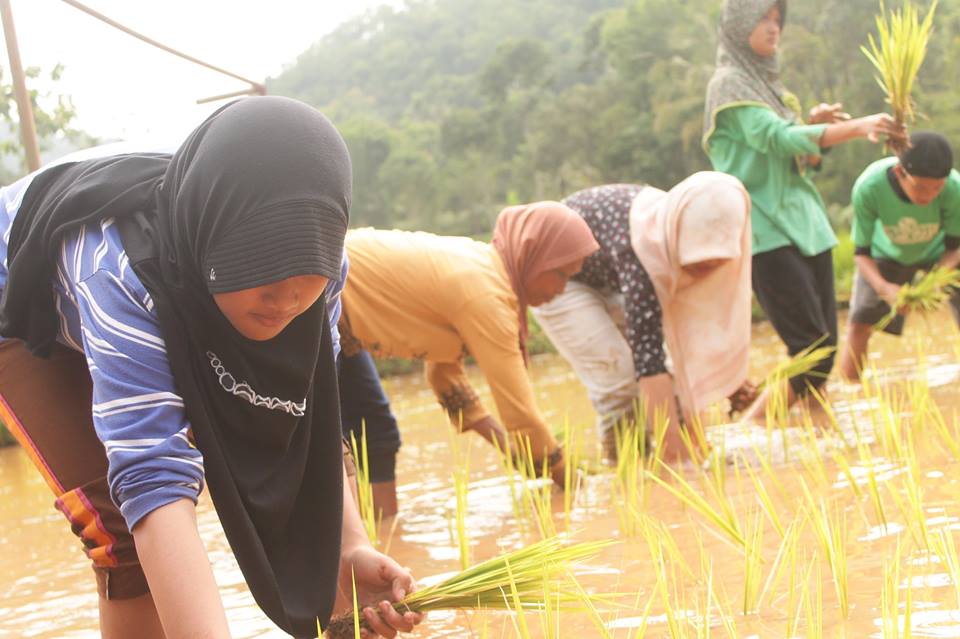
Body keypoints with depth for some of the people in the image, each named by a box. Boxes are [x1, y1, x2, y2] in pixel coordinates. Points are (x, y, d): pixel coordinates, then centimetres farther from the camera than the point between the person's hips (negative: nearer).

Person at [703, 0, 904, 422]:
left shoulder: (767, 81, 19)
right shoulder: (729, 84, -6)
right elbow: (779, 139, -22)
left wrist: (813, 124, 0)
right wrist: (855, 128, -32)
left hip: (804, 225, 8)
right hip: (767, 234, -8)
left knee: (823, 350, 3)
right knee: (813, 354, -15)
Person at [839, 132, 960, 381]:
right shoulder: (868, 187, -39)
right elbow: (862, 252, -25)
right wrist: (884, 288, -44)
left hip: (937, 254, 0)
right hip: (887, 253, 0)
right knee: (859, 325, -7)